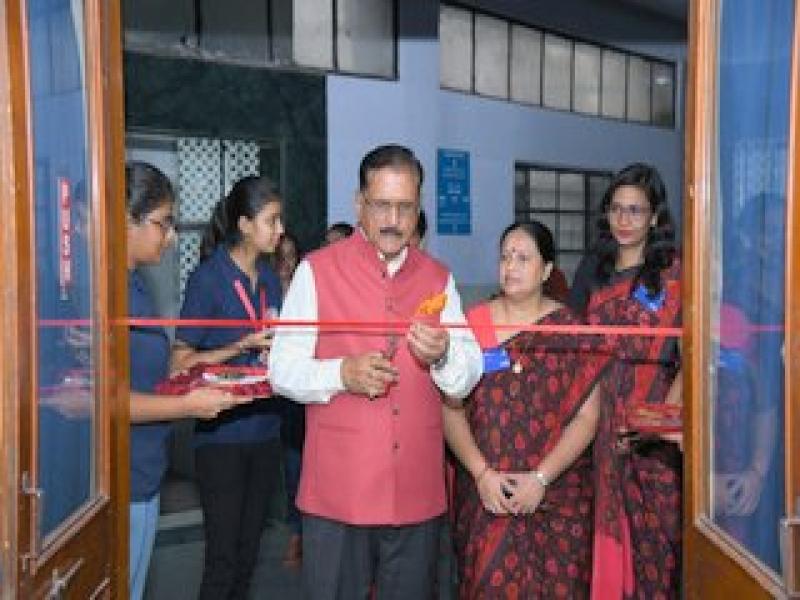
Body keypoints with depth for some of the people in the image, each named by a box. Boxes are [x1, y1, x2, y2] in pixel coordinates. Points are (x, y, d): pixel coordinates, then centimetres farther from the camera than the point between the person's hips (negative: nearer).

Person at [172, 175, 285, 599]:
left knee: (248, 552, 14)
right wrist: (242, 347, -18)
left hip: (264, 432, 6)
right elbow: (181, 362, -10)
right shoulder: (207, 278, -9)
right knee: (223, 558, -2)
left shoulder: (270, 279, 10)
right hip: (221, 435, -6)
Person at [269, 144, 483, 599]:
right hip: (337, 493, -3)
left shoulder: (438, 278, 9)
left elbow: (468, 379, 5)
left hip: (418, 492, 3)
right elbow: (283, 370, -4)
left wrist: (441, 356, -16)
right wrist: (342, 374, -22)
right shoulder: (318, 271, -1)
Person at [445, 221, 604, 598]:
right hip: (485, 496, 1)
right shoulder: (472, 324, 3)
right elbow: (451, 409, -1)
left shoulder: (571, 330, 1)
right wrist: (482, 473, -12)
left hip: (557, 497, 0)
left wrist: (540, 479, -13)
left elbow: (587, 417, -4)